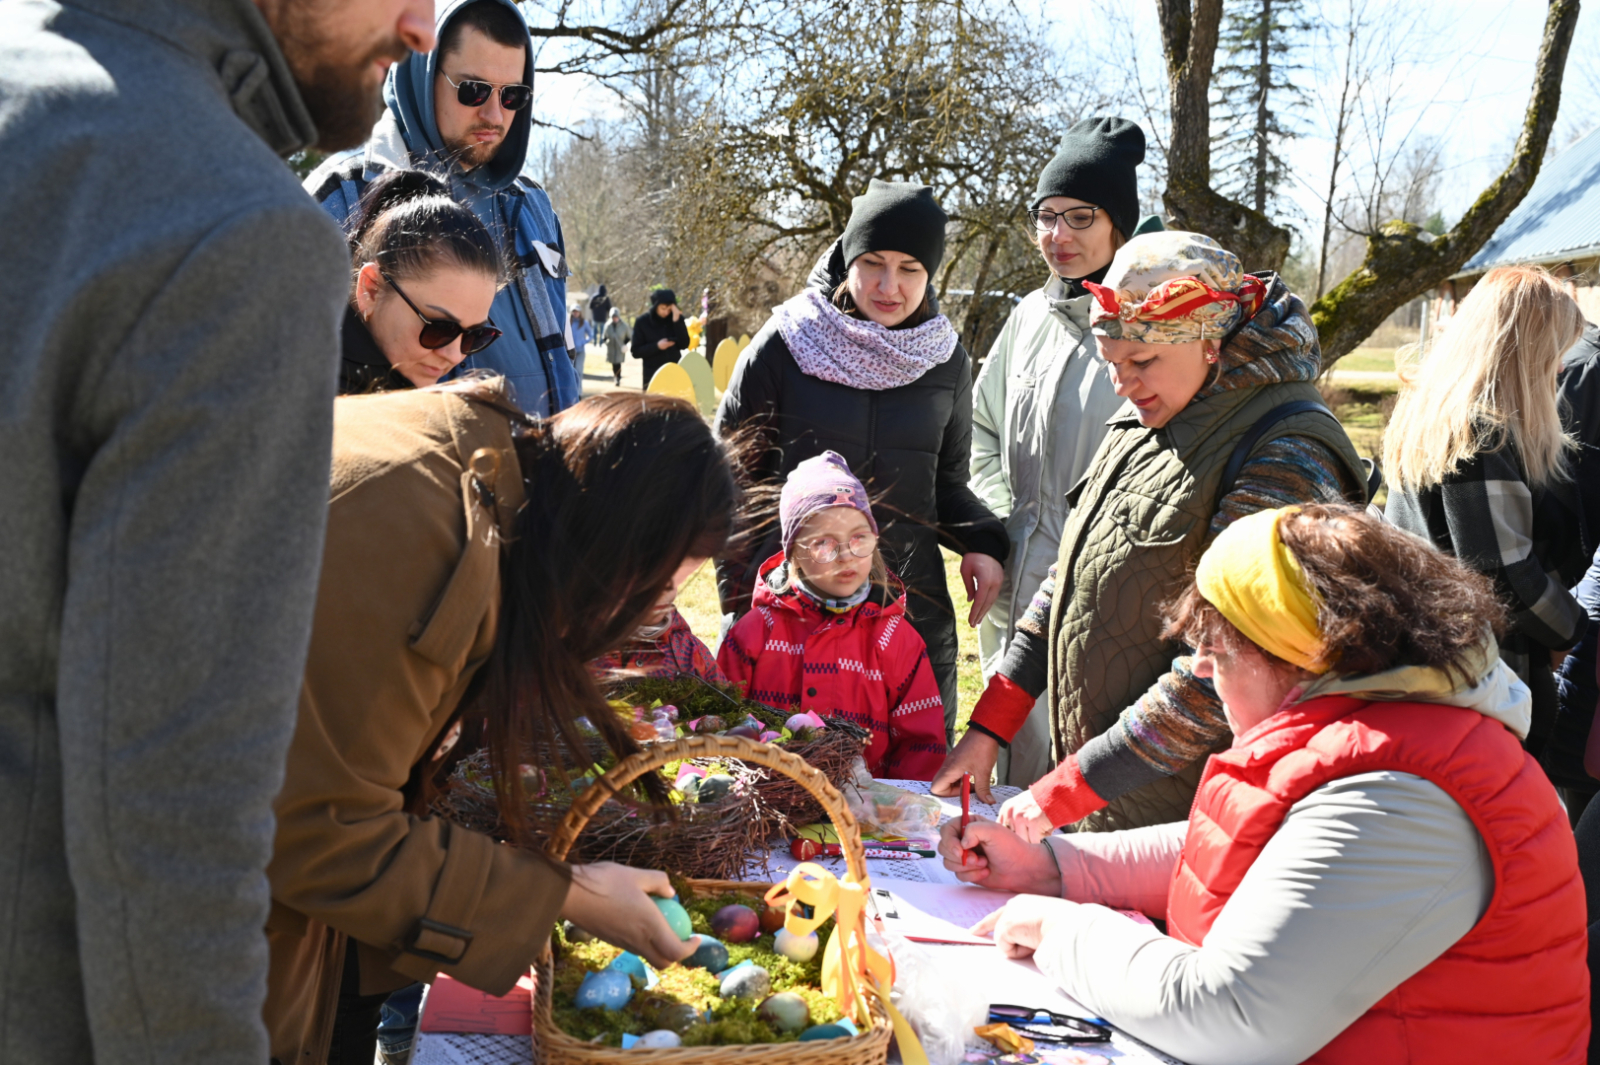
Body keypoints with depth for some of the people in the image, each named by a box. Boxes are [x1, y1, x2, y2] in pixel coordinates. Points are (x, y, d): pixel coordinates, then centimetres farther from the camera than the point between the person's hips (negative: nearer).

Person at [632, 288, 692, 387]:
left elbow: (684, 345, -8)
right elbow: (636, 352, -5)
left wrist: (677, 321, -17)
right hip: (652, 376, -2)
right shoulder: (642, 322, -4)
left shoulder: (677, 318, 3)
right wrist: (657, 346, -20)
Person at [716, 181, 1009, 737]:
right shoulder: (785, 344, -4)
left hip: (912, 610, 3)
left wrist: (980, 541, -5)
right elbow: (730, 475, 2)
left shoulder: (945, 360, 4)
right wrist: (742, 597, -5)